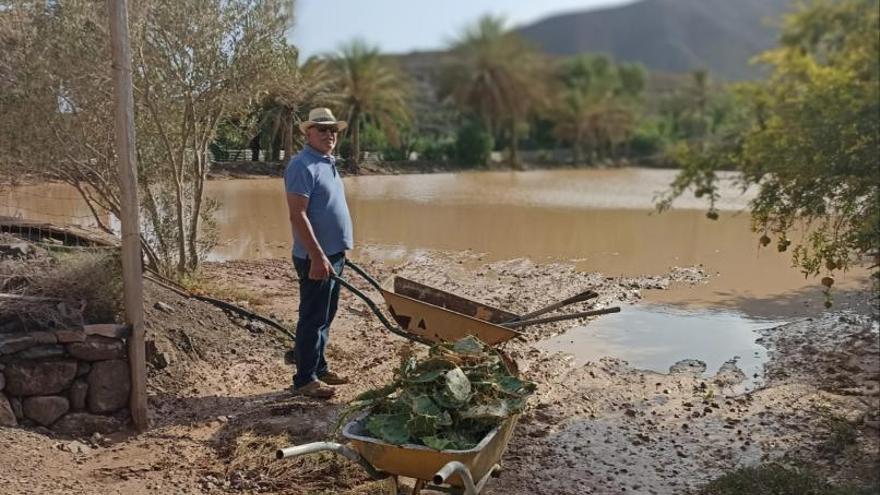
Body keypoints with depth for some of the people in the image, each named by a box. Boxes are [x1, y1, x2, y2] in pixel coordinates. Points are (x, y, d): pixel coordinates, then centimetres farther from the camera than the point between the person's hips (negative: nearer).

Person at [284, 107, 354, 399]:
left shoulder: (328, 163, 15)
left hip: (334, 254, 9)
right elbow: (297, 215, -22)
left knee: (324, 317, 16)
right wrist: (318, 256, -26)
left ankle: (318, 368, 27)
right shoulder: (303, 165, -14)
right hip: (316, 257, -9)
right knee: (313, 318, -3)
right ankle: (305, 379, 5)